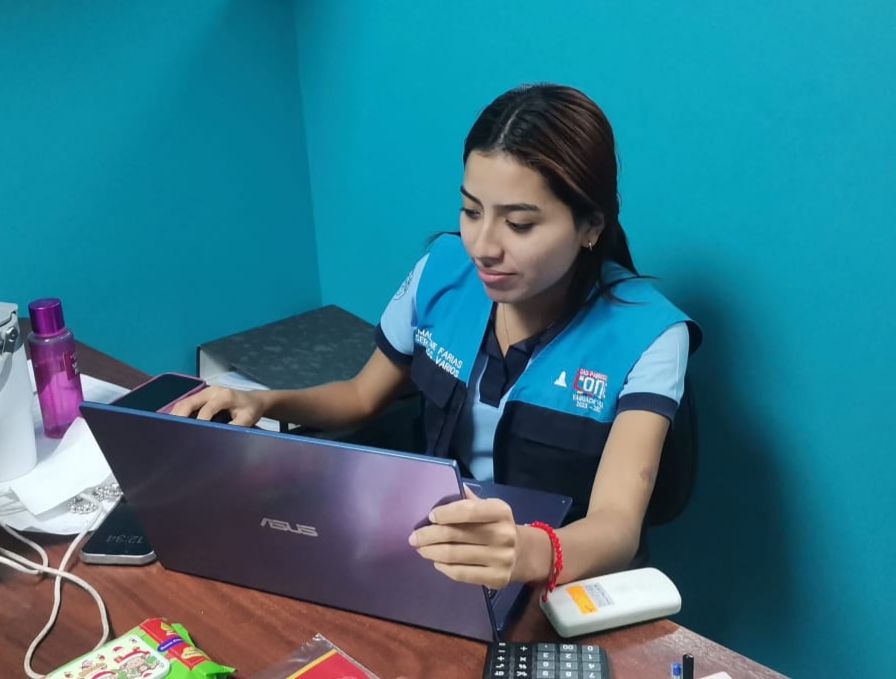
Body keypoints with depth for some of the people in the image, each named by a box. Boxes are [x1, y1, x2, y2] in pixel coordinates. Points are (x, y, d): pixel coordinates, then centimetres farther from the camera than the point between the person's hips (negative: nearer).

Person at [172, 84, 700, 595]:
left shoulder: (646, 333, -20)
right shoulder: (443, 270, -7)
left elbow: (617, 528, -31)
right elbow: (364, 396, 10)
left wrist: (531, 554, -53)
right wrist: (265, 403, -8)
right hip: (430, 549, 3)